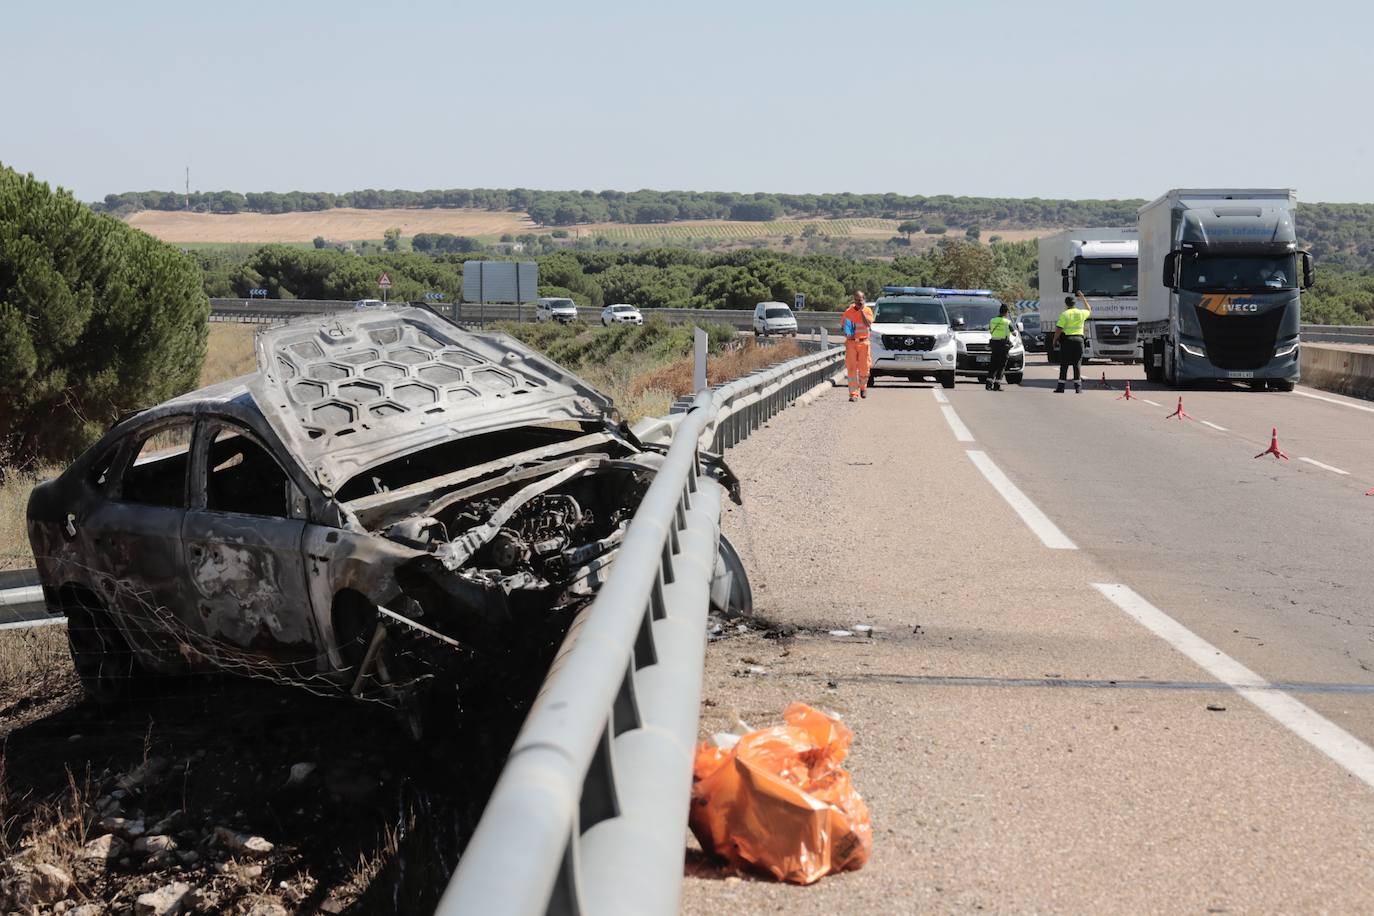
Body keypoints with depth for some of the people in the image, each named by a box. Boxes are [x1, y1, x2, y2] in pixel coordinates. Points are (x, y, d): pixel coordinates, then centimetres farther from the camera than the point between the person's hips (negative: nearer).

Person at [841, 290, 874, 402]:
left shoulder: (868, 311, 0)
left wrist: (861, 310, -16)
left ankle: (863, 387, 30)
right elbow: (842, 325, 15)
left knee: (864, 368, 5)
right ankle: (853, 393, -6)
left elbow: (868, 324, -17)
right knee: (851, 368, -6)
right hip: (851, 342, 0)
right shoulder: (849, 311, 4)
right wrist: (847, 333, -5)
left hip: (863, 342, 0)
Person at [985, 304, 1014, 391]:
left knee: (993, 365, 11)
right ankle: (997, 385, -2)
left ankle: (988, 383, 1)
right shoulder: (1008, 322, -9)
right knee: (1001, 366, 2)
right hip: (1004, 345, -4)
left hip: (994, 344, 4)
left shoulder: (992, 320, 4)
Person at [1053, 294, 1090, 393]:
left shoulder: (1064, 314, -6)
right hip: (1079, 339, 3)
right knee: (1077, 364, 5)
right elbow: (1089, 311, 30)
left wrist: (1055, 340, 0)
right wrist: (1084, 299, 39)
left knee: (1064, 365, 1)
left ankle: (1061, 387, 1)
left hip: (1066, 339, -3)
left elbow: (1058, 329, -12)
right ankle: (1078, 387, 1)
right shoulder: (1081, 313, 5)